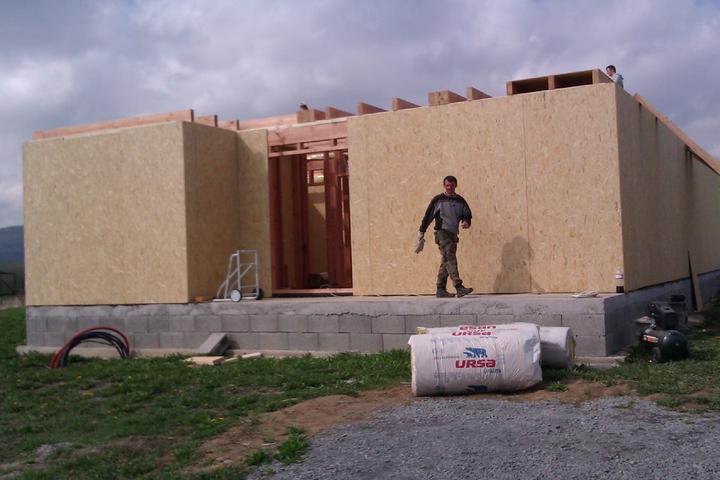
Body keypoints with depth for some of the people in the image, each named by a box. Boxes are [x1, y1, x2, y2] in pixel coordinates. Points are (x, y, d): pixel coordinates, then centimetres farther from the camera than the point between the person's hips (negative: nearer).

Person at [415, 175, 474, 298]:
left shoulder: (460, 201, 13)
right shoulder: (438, 200, 2)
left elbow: (468, 215, 16)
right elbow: (428, 216, 4)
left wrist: (466, 222, -8)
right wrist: (421, 233, 2)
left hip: (453, 234, 5)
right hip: (442, 232, -5)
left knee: (446, 262, 7)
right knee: (450, 259, -17)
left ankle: (441, 290, 12)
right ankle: (459, 288, -26)